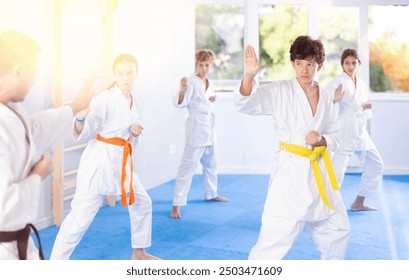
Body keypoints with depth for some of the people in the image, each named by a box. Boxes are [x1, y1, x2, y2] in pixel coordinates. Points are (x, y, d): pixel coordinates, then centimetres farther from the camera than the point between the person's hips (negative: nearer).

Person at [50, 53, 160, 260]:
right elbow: (84, 133, -20)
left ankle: (138, 252, 38)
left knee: (142, 203, 19)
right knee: (80, 217, -9)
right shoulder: (105, 99, -16)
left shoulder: (133, 103, 8)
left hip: (122, 163, 8)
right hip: (100, 162, -8)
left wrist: (135, 132, -5)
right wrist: (80, 118, -41)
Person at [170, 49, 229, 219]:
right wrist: (182, 91, -42)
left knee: (210, 163, 22)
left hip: (209, 127, 8)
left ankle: (211, 194, 42)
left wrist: (212, 101, 2)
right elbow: (181, 103, -23)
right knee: (188, 165, -11)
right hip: (196, 127, -8)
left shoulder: (211, 85, 11)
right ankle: (177, 205, -10)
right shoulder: (192, 81, -10)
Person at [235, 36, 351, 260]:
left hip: (319, 170, 6)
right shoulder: (280, 91, -9)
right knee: (274, 239, -12)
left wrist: (321, 140, -11)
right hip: (291, 172, -6)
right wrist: (249, 75, -41)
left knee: (337, 231, 20)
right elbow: (246, 103, -23)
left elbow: (334, 136, 12)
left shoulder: (325, 98, 6)